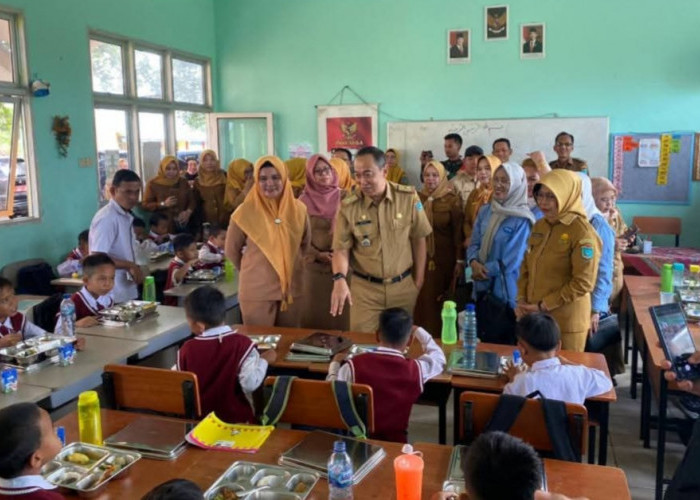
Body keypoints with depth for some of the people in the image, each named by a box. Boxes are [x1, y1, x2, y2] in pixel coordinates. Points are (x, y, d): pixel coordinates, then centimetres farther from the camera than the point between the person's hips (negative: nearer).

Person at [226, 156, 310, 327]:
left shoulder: (298, 209, -2)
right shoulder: (245, 212, -11)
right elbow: (231, 250, 2)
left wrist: (291, 265, 12)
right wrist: (254, 271, 9)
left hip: (292, 289, 3)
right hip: (256, 291, -3)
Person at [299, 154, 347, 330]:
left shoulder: (343, 198, 2)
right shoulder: (304, 201, -1)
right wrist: (317, 255, -13)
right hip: (314, 266, -1)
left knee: (341, 311, 5)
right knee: (316, 312, 5)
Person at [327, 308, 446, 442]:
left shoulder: (354, 365, -17)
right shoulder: (416, 369, -14)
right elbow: (439, 358, 9)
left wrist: (335, 364, 11)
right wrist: (418, 331, 22)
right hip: (395, 441, 0)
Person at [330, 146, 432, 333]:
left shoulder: (409, 197, -8)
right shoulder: (348, 207, -9)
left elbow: (418, 240, 1)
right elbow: (341, 249, -7)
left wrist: (419, 280, 4)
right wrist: (340, 278, -25)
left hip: (403, 286, 1)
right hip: (365, 288, -1)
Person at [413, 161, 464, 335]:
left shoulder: (452, 200, -6)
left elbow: (458, 232, -6)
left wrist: (460, 260, -9)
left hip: (444, 257, -3)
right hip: (420, 256, 3)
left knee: (440, 299, 4)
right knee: (421, 298, 5)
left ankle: (439, 336, 16)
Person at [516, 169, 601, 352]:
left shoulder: (582, 232, -14)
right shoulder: (539, 226, 8)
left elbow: (583, 283, -17)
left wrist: (544, 306, -16)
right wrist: (521, 300, 1)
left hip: (566, 320, -6)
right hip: (533, 314, 7)